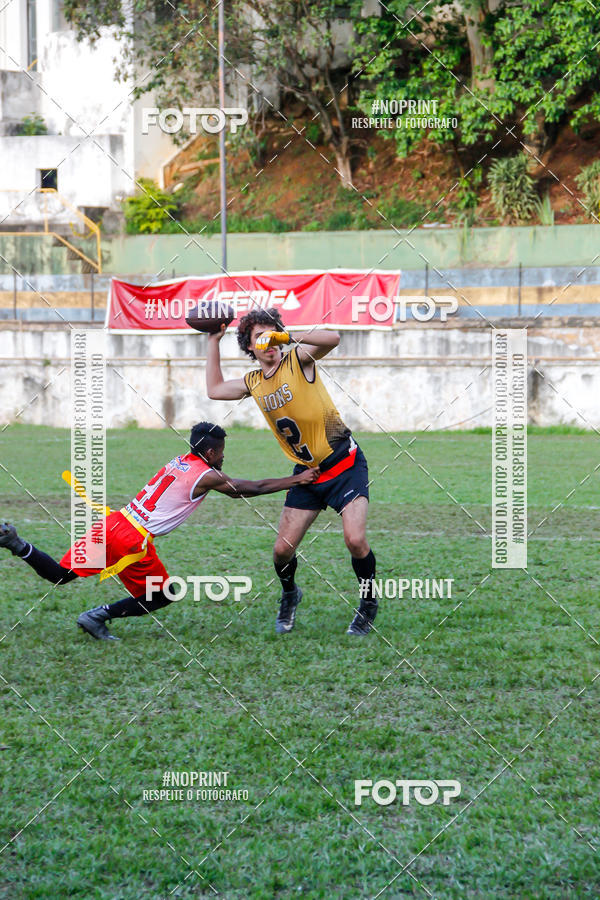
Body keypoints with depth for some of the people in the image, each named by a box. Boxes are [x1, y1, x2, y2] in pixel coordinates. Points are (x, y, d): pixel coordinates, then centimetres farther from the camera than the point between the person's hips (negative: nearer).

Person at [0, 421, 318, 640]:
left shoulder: (179, 462, 17)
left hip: (113, 521, 7)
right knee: (161, 596, 11)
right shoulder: (207, 476, -5)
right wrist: (296, 480, 14)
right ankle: (99, 616, 3)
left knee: (59, 575, 13)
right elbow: (254, 488, 5)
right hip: (133, 540, -7)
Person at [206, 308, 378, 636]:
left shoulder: (297, 361, -9)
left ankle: (368, 604, 5)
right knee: (282, 549, 0)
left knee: (355, 539, -19)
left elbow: (332, 338, -28)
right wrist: (213, 342, 16)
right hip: (307, 473, 6)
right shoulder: (254, 383, 8)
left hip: (345, 465, -5)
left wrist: (286, 337, -34)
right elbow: (214, 389, 21)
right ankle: (289, 596, 32)